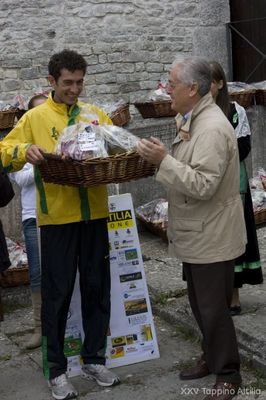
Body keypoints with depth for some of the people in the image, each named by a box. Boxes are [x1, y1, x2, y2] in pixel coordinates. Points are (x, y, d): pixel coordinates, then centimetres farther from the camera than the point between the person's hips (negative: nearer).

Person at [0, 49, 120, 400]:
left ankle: (94, 359, 27)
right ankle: (56, 369, 17)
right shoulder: (35, 117, 2)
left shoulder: (96, 114, 11)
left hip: (94, 214, 3)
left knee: (97, 288, 11)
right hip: (57, 217, -3)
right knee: (57, 292, 4)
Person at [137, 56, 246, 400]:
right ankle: (211, 357, 37)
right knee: (200, 303, 20)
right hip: (196, 233, 10)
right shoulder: (192, 120, 9)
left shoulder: (212, 128, -23)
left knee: (213, 308, 3)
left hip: (211, 236, -10)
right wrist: (158, 156, 8)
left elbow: (203, 185, -29)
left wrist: (164, 160, -29)